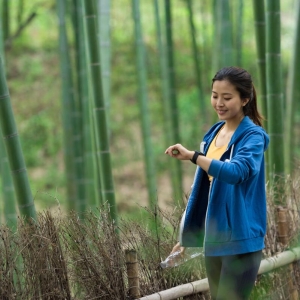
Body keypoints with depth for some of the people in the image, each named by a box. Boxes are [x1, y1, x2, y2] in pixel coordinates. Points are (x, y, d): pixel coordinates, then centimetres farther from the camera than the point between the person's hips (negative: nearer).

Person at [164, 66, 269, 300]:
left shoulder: (253, 136, -11)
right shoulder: (214, 133, 11)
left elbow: (236, 172, -30)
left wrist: (192, 155, -40)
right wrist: (189, 233, 21)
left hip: (241, 240, -7)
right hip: (214, 238, 7)